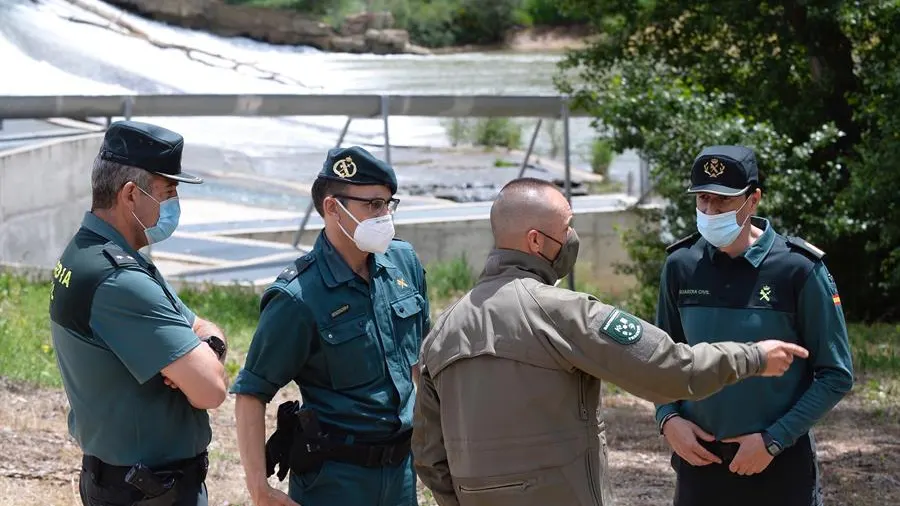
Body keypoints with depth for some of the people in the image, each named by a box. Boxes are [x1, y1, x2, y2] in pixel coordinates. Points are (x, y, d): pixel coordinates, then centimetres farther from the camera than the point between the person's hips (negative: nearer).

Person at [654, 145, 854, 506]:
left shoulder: (798, 270, -11)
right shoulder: (681, 266, -1)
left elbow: (836, 375, -6)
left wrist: (774, 440, -13)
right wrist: (668, 418, -5)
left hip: (781, 465, -3)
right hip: (699, 459, 3)